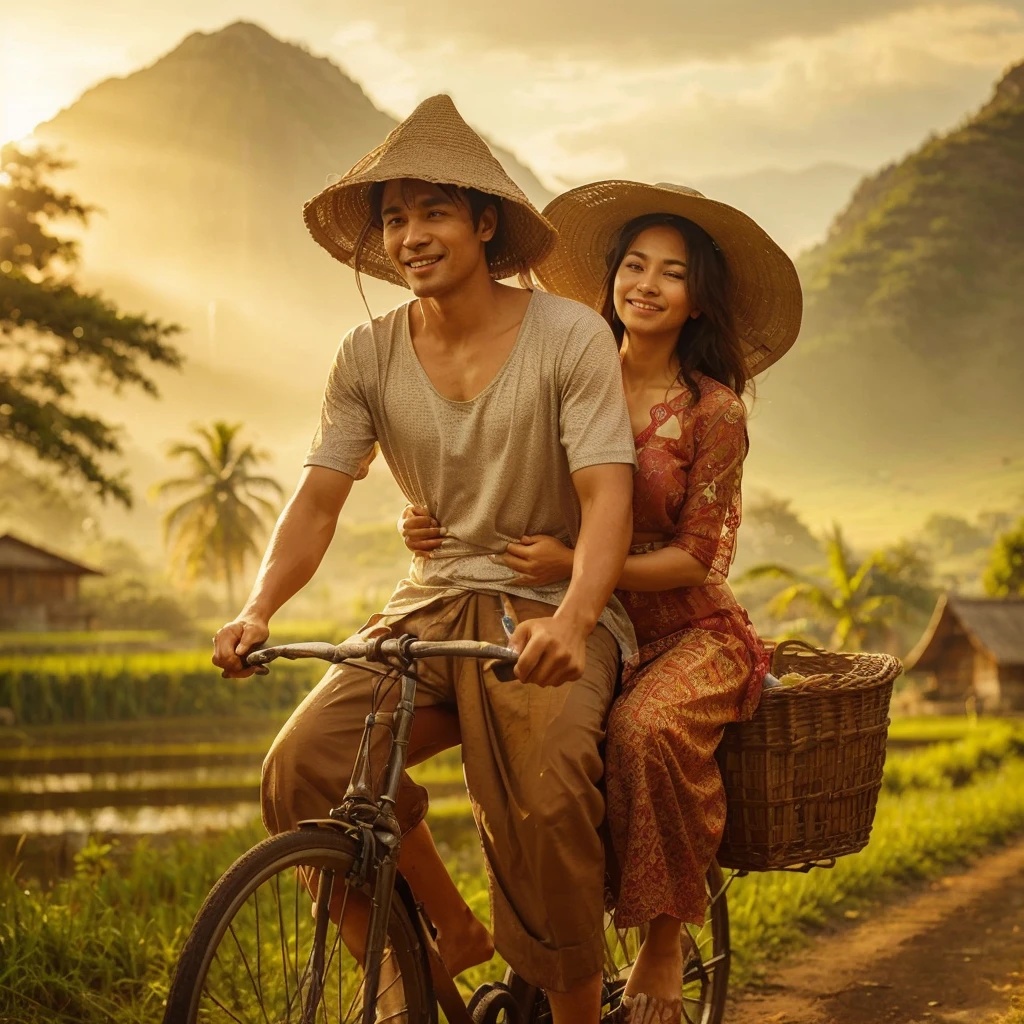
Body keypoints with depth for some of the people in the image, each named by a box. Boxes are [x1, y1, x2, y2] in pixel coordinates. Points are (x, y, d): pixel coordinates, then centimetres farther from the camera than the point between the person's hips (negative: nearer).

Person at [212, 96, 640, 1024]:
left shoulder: (571, 338, -8)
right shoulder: (370, 357, 4)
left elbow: (607, 497, -17)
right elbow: (318, 500, 0)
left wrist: (572, 619, -37)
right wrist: (259, 611, -20)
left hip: (551, 610, -4)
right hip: (432, 603, 4)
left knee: (543, 799, -31)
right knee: (303, 765, -20)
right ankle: (451, 932, 4)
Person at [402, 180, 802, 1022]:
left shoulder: (712, 409, -8)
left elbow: (695, 557, -12)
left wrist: (577, 565, -27)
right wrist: (436, 524, -17)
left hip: (686, 634, -3)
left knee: (647, 729, -35)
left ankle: (667, 937, -13)